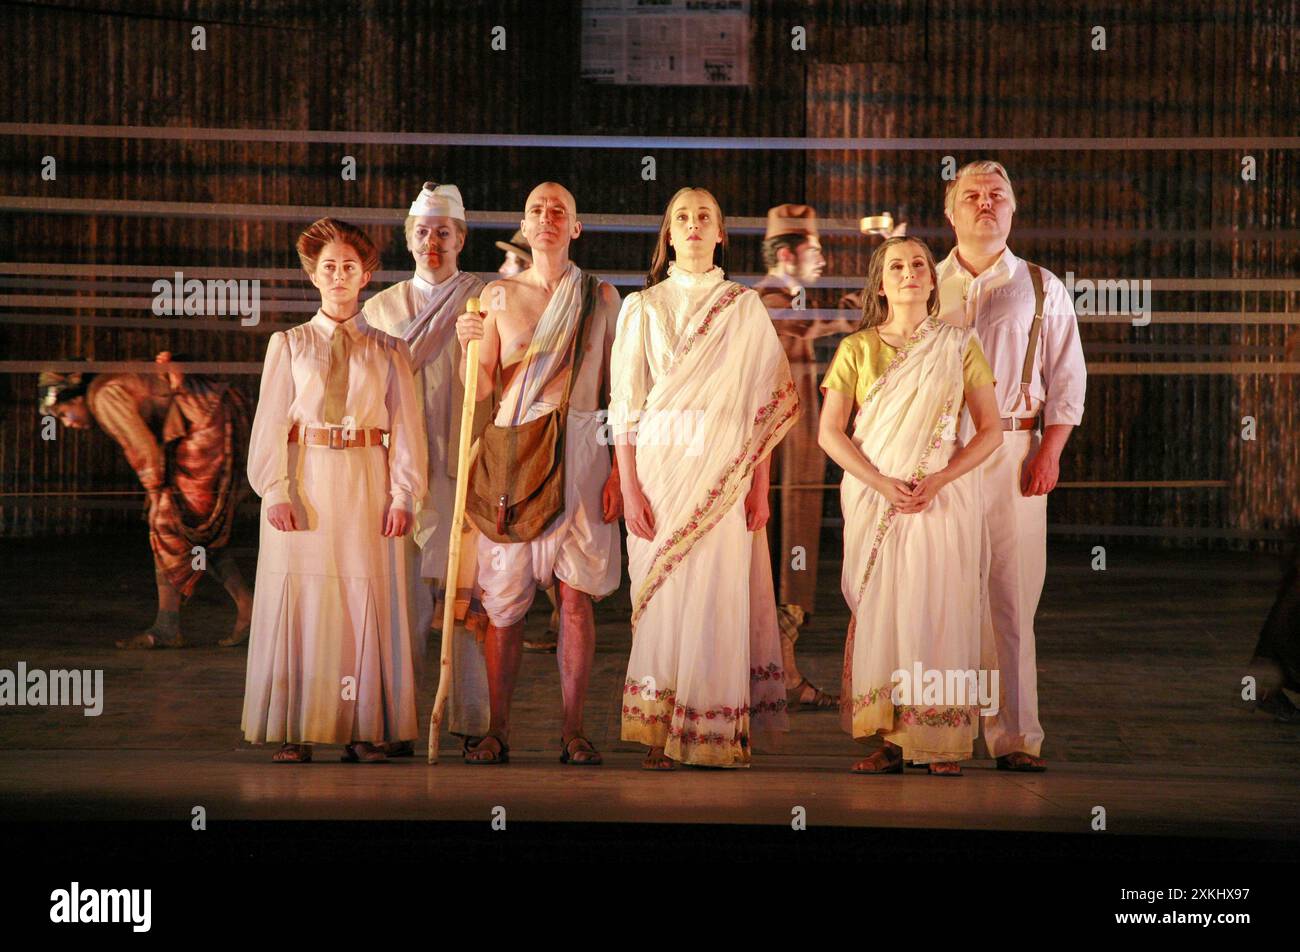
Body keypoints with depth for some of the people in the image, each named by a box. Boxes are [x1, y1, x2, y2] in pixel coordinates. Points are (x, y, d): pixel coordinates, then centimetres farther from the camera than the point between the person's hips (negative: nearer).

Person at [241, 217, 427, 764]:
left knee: (367, 610, -2)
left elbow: (406, 427, 5)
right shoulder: (287, 345, 9)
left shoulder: (387, 351, 11)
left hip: (366, 489, 1)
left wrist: (403, 495, -6)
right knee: (299, 604, -2)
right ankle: (293, 733, 1)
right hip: (304, 485, -1)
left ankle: (363, 730, 3)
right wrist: (274, 490, -9)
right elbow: (270, 423, 2)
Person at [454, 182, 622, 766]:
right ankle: (498, 729, 3)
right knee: (504, 596, -2)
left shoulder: (600, 297, 7)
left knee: (575, 595, -4)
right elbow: (484, 388, 5)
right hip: (513, 452, 1)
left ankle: (573, 729, 1)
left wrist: (619, 470, -4)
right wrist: (471, 345, -14)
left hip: (579, 454, -1)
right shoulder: (499, 295, 9)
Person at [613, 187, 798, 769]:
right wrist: (630, 488, -5)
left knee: (719, 593, -4)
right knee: (661, 589, -2)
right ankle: (659, 734, 1)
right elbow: (626, 404, 4)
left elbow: (764, 401, 7)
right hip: (660, 463, 0)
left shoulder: (746, 308, 9)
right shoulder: (642, 308, 8)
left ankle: (717, 732, 0)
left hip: (724, 472, 0)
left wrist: (760, 486, 0)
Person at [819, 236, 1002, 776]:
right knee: (879, 610, -3)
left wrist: (937, 480, -11)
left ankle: (943, 743, -1)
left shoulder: (957, 346, 5)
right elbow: (830, 432, 0)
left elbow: (990, 430, 2)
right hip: (874, 500, 1)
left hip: (942, 497, -1)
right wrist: (882, 483, -14)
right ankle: (888, 741, -1)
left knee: (938, 608, -4)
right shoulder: (857, 349, 6)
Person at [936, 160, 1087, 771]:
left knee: (1010, 598, -3)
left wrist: (1049, 452, -4)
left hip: (1012, 453, -1)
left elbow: (1067, 379, 8)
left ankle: (1015, 736, -1)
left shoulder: (1042, 289, 11)